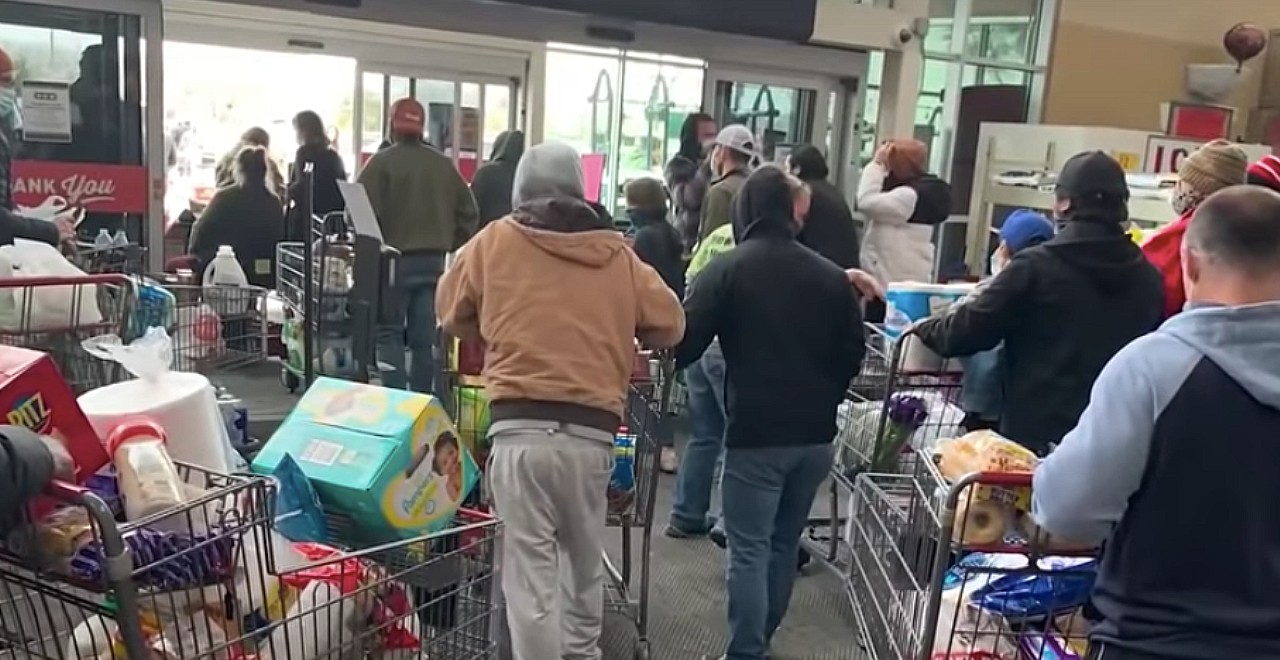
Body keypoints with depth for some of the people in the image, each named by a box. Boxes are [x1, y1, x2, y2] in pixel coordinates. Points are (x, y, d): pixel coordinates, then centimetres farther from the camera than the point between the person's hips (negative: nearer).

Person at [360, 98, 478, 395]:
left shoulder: (382, 162, -7)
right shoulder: (443, 165, 8)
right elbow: (468, 211, 9)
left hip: (394, 259, -4)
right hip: (433, 260, 4)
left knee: (389, 334, 3)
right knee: (425, 337, 7)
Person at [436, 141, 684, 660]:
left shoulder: (495, 241, 7)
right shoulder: (619, 255, 10)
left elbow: (451, 313, 18)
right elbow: (670, 327, 15)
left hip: (520, 428, -3)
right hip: (592, 431, 3)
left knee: (529, 571, 1)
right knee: (584, 556, 22)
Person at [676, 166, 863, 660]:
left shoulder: (726, 269, -7)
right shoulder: (830, 275, 6)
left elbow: (685, 344, -11)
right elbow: (852, 353, 11)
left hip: (756, 432, -5)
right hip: (815, 433, 5)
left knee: (749, 548, 1)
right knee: (785, 543, 18)